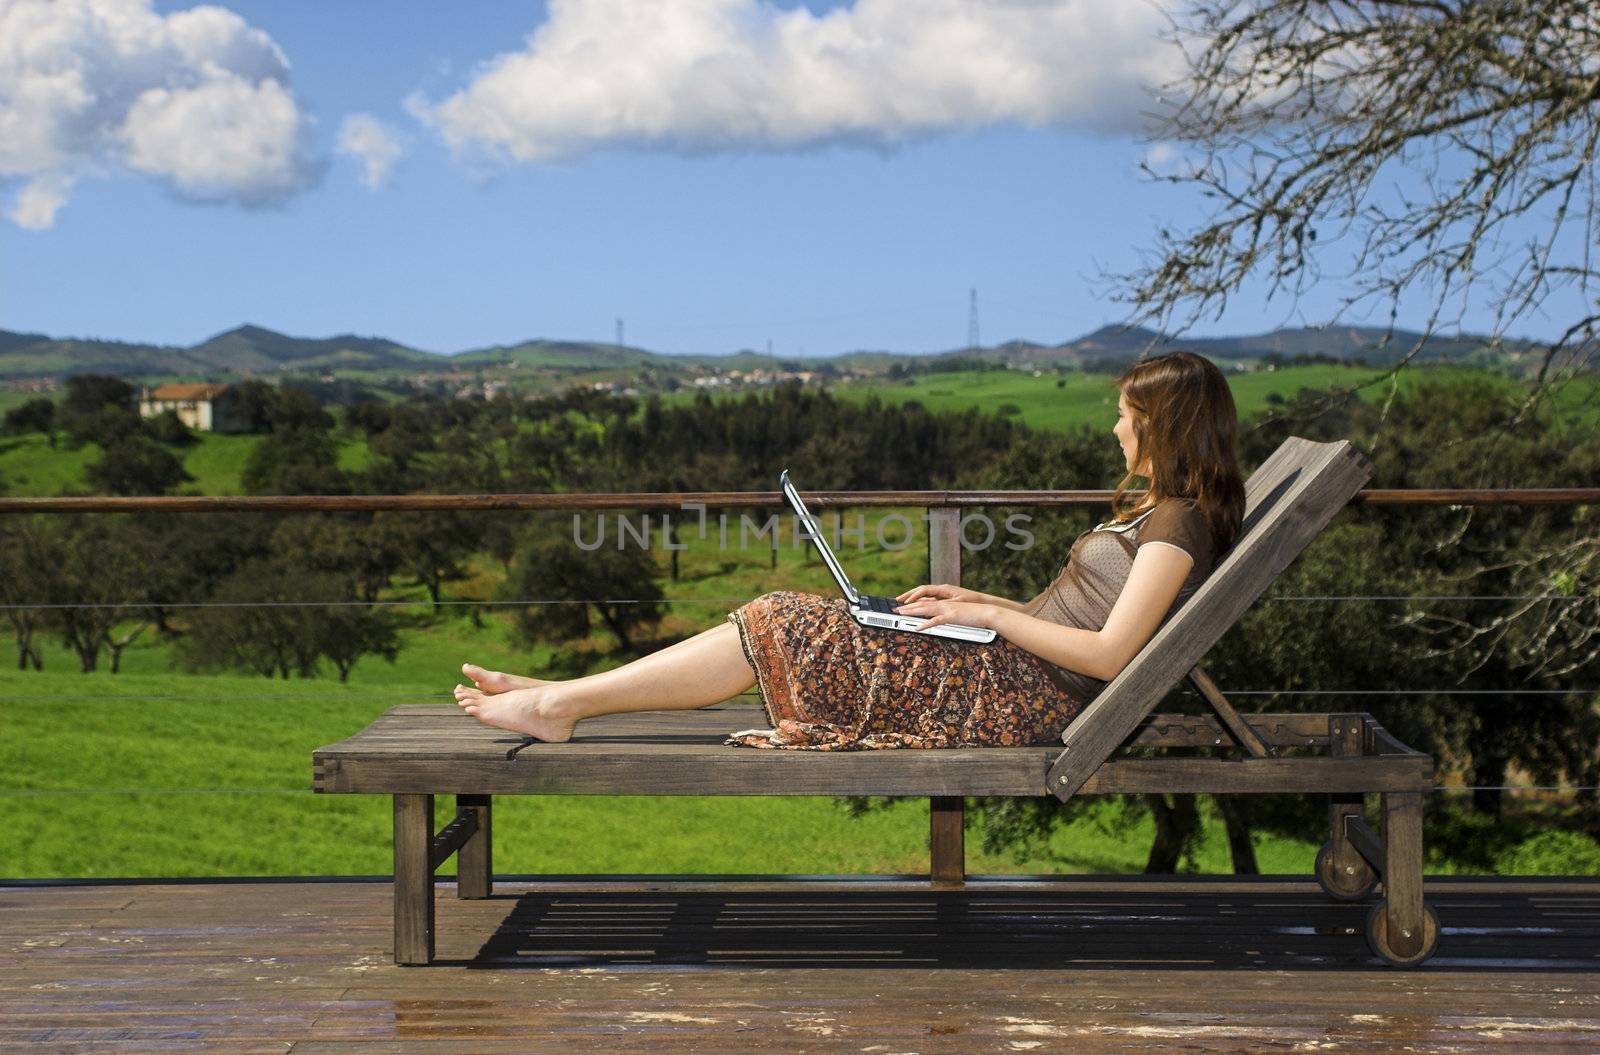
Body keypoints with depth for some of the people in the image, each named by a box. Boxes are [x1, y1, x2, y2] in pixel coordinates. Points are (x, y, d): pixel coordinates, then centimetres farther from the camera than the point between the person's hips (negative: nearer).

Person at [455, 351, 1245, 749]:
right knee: (781, 623, 0)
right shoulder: (1154, 511, 21)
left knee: (783, 627, -13)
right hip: (1015, 678, 9)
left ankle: (559, 704, -10)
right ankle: (560, 698, -1)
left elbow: (1108, 652, -20)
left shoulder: (1178, 524, -10)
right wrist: (971, 600, 11)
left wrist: (987, 613, -11)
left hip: (1022, 698, -9)